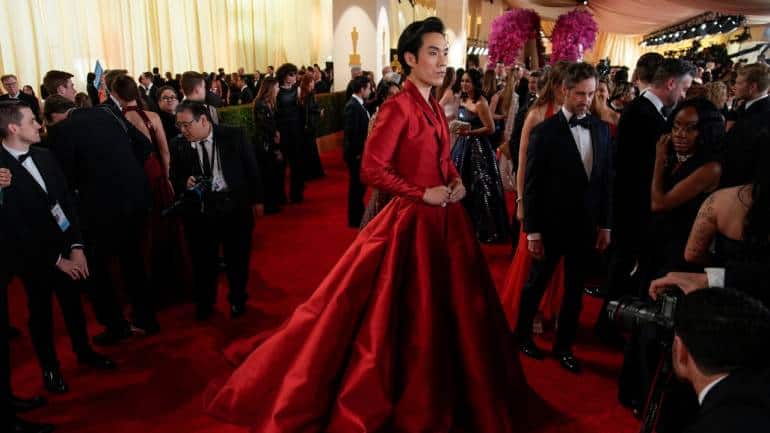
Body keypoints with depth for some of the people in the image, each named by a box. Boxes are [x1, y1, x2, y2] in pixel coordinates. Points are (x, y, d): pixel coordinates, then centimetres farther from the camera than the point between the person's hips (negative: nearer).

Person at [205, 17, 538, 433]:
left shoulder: (435, 107, 11)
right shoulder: (397, 107, -15)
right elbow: (372, 169, -19)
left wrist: (456, 182, 1)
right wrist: (422, 194, -18)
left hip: (445, 219, 9)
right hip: (412, 221, -9)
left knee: (448, 307, 17)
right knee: (404, 313, 3)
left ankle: (438, 396, 36)